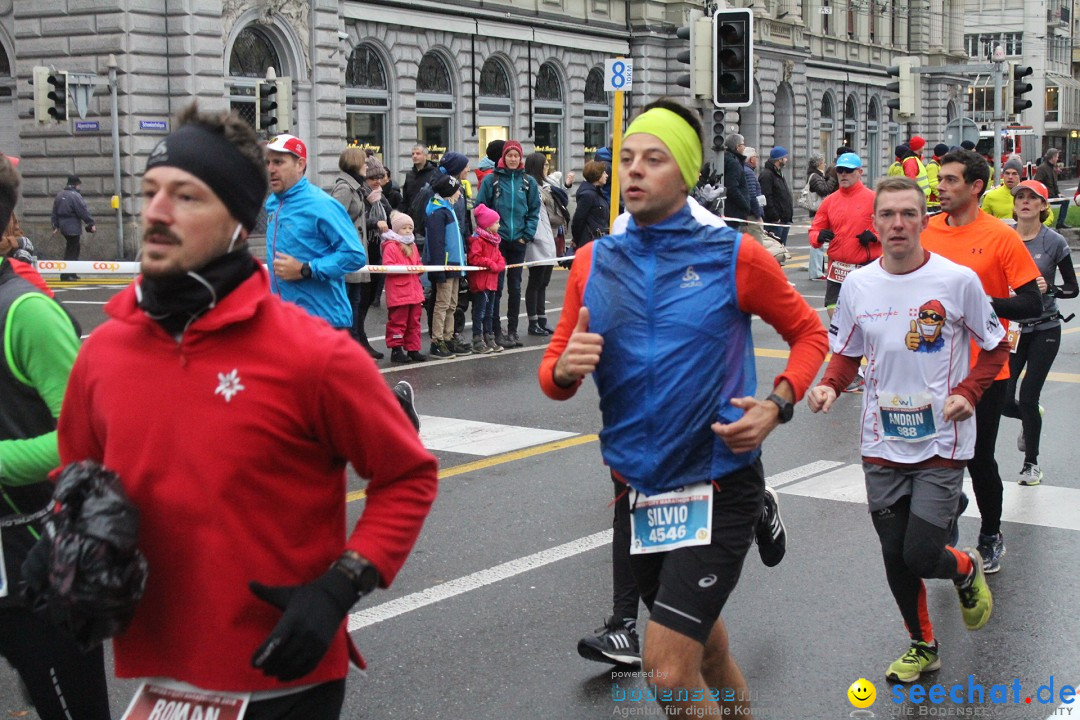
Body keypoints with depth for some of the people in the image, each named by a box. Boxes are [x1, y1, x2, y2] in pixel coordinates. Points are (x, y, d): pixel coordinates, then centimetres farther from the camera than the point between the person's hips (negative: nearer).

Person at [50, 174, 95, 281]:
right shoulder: (75, 195, -14)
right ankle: (65, 274, -6)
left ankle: (71, 273, 18)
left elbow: (55, 212, 16)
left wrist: (55, 226, 20)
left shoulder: (59, 195, 13)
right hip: (73, 227, -9)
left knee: (72, 248, 18)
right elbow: (83, 211, -16)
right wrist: (91, 224, -11)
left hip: (63, 226, 9)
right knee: (71, 251, -4)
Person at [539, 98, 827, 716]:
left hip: (720, 488, -4)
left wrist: (778, 405, -12)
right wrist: (563, 370, -15)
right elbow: (555, 373, 8)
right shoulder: (594, 262, 3)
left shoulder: (734, 255, -7)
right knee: (707, 648, 22)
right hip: (638, 491, 5)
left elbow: (809, 333, 5)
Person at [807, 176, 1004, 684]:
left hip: (942, 442, -3)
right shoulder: (858, 285, -1)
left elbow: (996, 347, 2)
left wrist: (967, 393, -14)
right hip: (882, 445, 4)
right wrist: (829, 386, -8)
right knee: (895, 556, 11)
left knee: (921, 554, -9)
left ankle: (966, 569, 28)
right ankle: (922, 647, 35)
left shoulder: (958, 280, -10)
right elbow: (846, 352, 12)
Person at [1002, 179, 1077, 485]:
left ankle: (1031, 463, 18)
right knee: (1003, 401, -3)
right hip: (1010, 327, 2)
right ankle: (1032, 419, 35)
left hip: (1044, 329, -2)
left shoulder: (1054, 242, -6)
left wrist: (1048, 287, -19)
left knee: (1028, 397, -4)